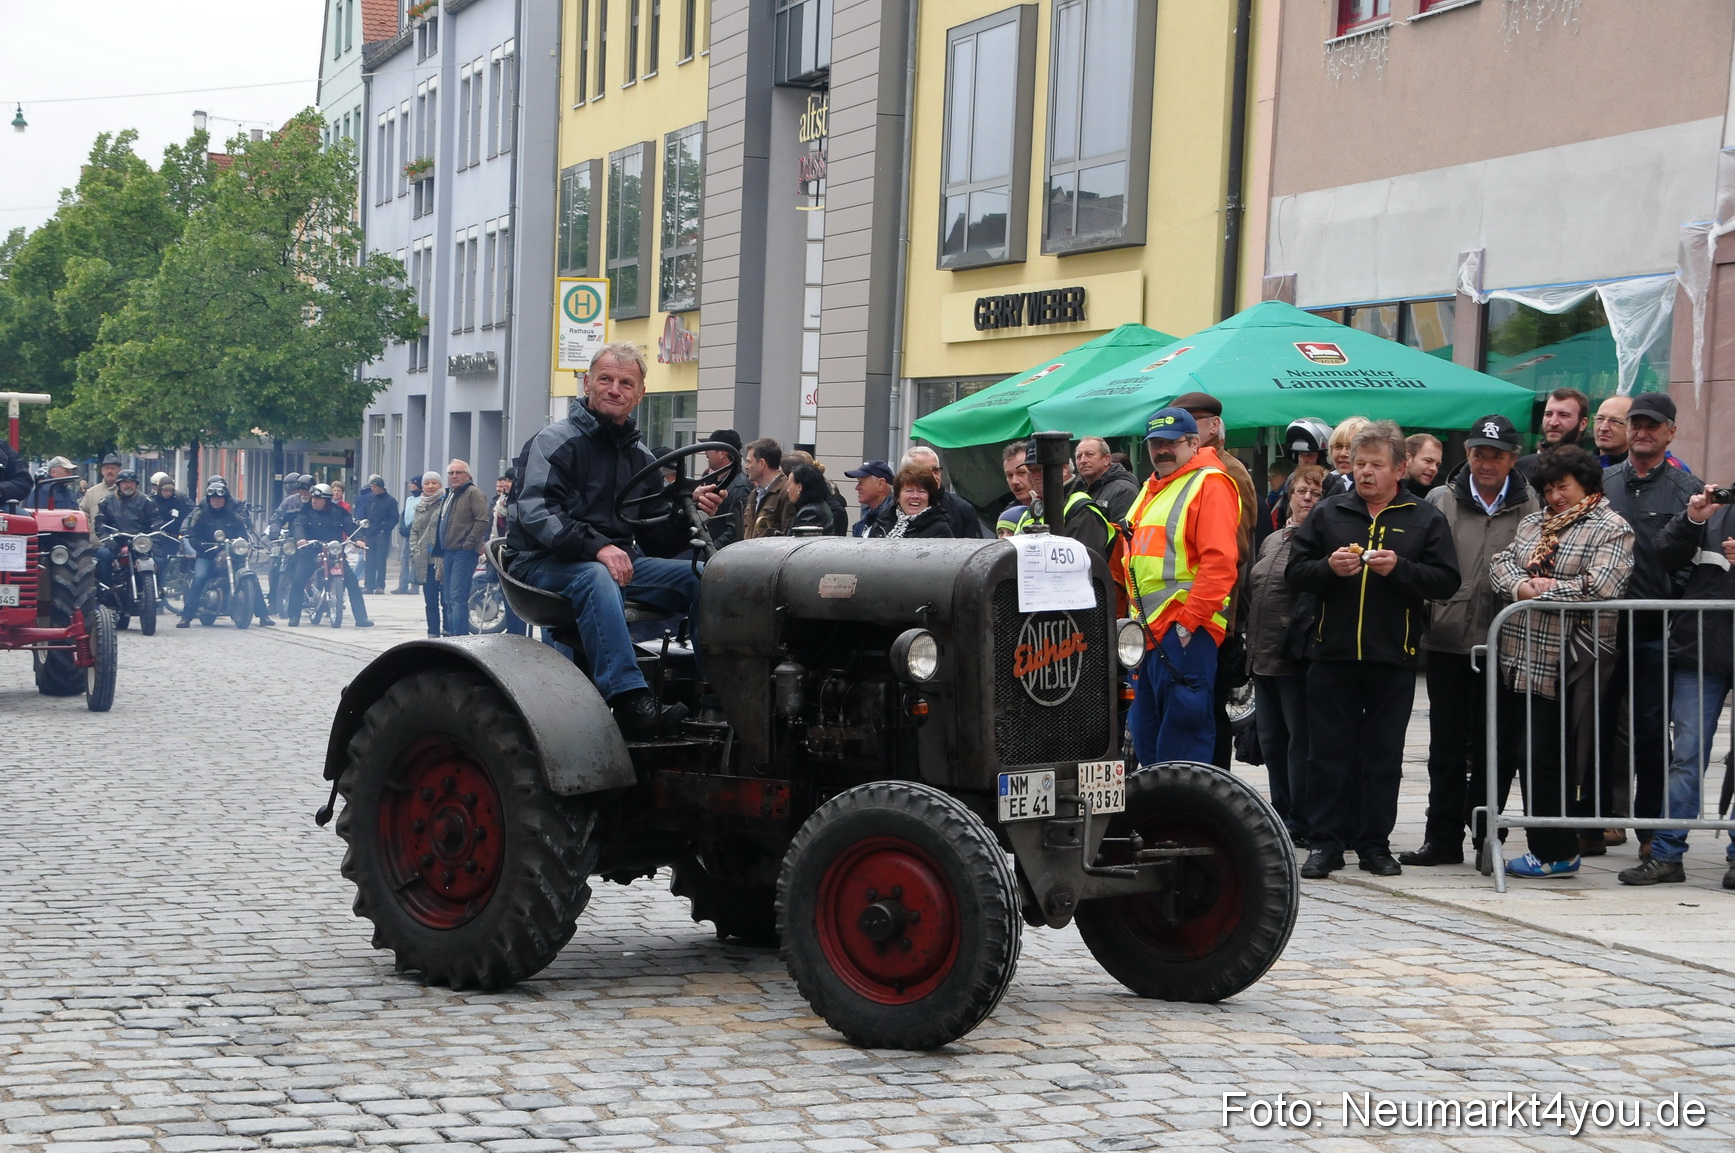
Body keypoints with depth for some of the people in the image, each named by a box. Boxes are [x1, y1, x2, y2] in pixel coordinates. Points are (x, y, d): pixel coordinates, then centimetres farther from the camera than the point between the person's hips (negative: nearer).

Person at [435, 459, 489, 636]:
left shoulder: (473, 493, -7)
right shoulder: (448, 495, 20)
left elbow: (482, 520, -16)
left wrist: (469, 544, -19)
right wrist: (439, 550, 19)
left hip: (464, 552, -9)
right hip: (448, 552, 9)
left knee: (458, 597, -14)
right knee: (449, 599, 11)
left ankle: (460, 637, -16)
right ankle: (451, 634, 17)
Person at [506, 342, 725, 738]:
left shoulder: (639, 456, 17)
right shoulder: (557, 441, -3)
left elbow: (655, 537, 15)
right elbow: (535, 513, -20)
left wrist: (689, 508, -6)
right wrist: (596, 546, -33)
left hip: (621, 560, 6)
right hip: (548, 564, -6)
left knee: (702, 575, -16)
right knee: (596, 579, -40)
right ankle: (631, 701, -52)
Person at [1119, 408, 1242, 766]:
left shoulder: (1210, 484, -8)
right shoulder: (1152, 488, 21)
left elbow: (1219, 561, -17)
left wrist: (1189, 619, -21)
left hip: (1185, 629, -10)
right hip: (1147, 629, 10)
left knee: (1182, 729, -9)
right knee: (1145, 733, 13)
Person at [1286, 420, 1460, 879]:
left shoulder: (1425, 518, 6)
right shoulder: (1329, 513, 10)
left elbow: (1446, 581, -2)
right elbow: (1295, 570, 7)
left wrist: (1400, 568, -16)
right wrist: (1329, 567, -12)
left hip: (1393, 657, -1)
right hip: (1332, 652, 1)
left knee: (1384, 756, 5)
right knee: (1331, 752, 2)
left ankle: (1375, 844, 13)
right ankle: (1326, 842, 8)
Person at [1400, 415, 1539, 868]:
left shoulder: (1531, 508, 4)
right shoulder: (1441, 501, 8)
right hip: (1447, 640, 2)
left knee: (1492, 746, 4)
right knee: (1446, 746, 7)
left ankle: (1485, 834, 14)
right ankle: (1443, 837, 13)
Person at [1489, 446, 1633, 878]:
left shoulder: (1612, 530, -3)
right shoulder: (1533, 522, 20)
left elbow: (1600, 587, -16)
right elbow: (1501, 563, 10)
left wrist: (1546, 588, -8)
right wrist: (1521, 586, -10)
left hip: (1564, 668, -7)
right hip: (1519, 661, 7)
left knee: (1549, 761, -4)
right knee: (1529, 758, 8)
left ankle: (1555, 854, 6)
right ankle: (1545, 846, 17)